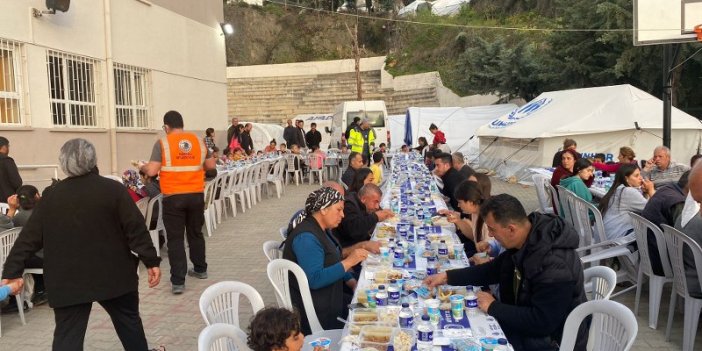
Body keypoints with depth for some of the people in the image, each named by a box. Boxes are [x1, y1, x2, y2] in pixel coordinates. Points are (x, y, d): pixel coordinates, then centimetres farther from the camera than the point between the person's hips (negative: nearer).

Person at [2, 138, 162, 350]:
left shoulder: (51, 196, 1)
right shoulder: (113, 189, -7)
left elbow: (29, 238, 2)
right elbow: (136, 228, -11)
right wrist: (151, 261, -7)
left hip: (68, 281, 1)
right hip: (113, 275, -1)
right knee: (129, 320, 19)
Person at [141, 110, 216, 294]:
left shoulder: (162, 143, -7)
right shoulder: (198, 141, 5)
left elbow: (152, 171, -11)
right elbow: (211, 165, 10)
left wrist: (142, 167, 10)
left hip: (173, 197, -4)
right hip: (196, 195, 4)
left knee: (175, 239, 1)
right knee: (196, 233, 20)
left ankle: (178, 282, -1)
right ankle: (200, 269, 33)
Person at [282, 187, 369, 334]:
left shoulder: (322, 231, 9)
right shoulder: (306, 237, -23)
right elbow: (315, 279, -30)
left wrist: (353, 283, 2)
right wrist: (348, 262, -28)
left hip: (328, 300, 9)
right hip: (315, 313, -9)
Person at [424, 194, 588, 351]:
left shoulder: (555, 264, -33)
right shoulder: (522, 242, -5)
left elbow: (542, 322, -30)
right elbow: (495, 269, 10)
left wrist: (493, 307, -20)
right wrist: (448, 276, 4)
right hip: (523, 321, 8)